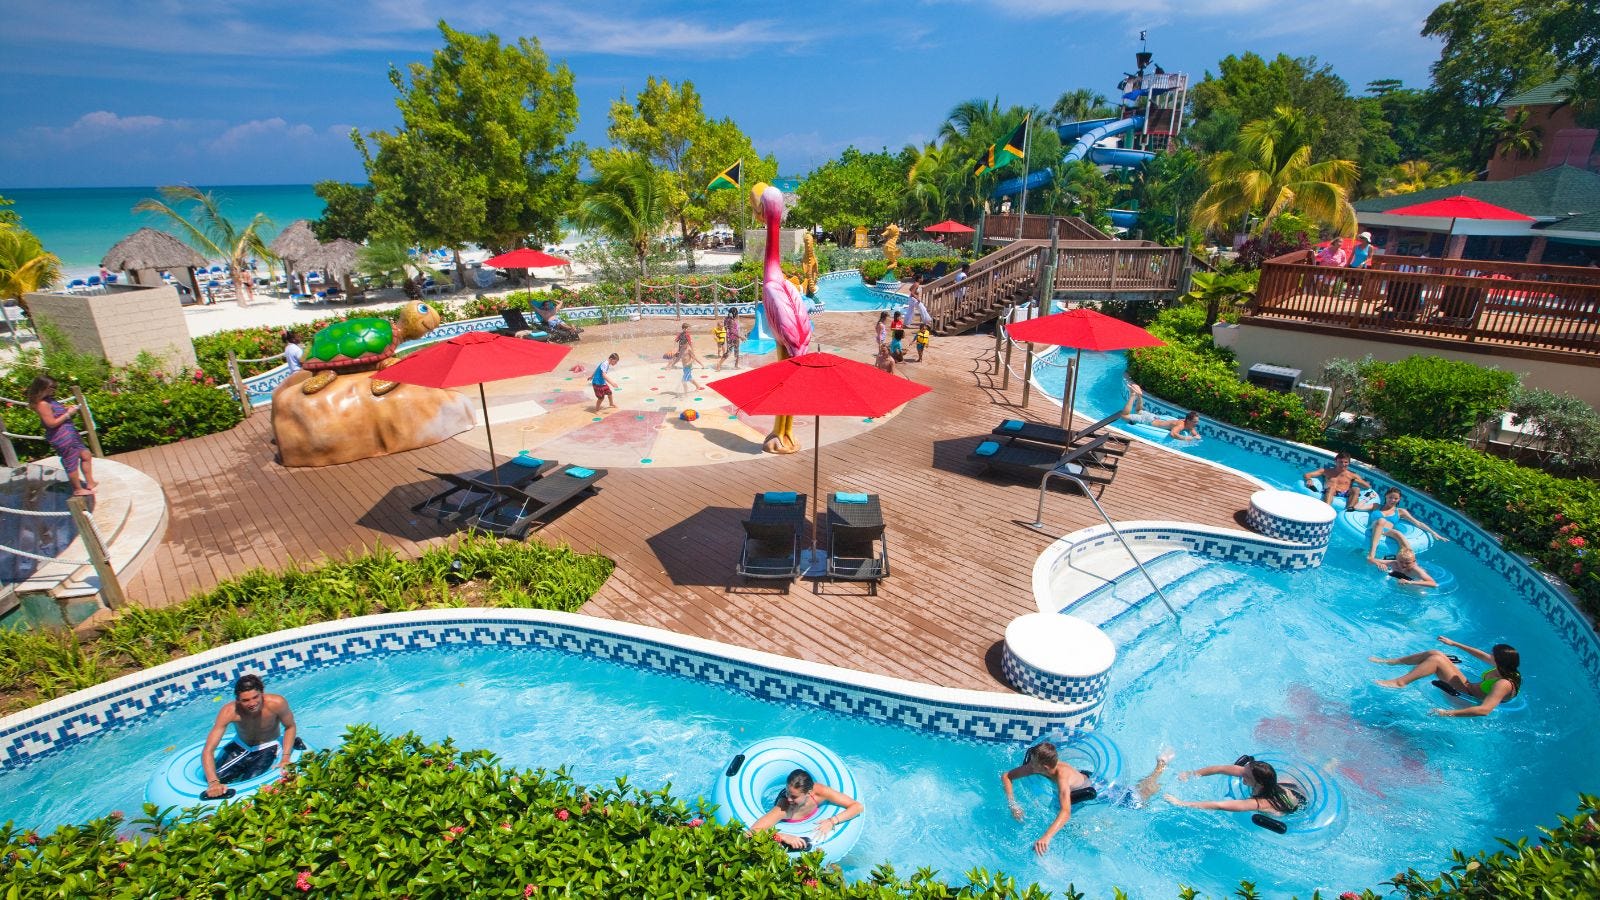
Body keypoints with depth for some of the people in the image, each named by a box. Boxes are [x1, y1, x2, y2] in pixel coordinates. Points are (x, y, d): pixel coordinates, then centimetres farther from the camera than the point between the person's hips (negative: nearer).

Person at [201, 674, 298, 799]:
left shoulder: (277, 703, -32)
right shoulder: (229, 711, -32)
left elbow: (290, 727, -13)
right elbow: (208, 751, -31)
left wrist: (286, 757, -22)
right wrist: (213, 782, -44)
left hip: (268, 747, -2)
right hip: (240, 746, 2)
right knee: (212, 779, -11)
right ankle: (245, 768, 16)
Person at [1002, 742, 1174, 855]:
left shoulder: (1062, 775, -46)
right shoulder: (1037, 766, -27)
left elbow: (1066, 813, -59)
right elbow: (1006, 776, -20)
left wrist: (1046, 837, -70)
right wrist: (1012, 804, -35)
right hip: (1086, 778, 6)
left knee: (1138, 800, 20)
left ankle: (1160, 766, 38)